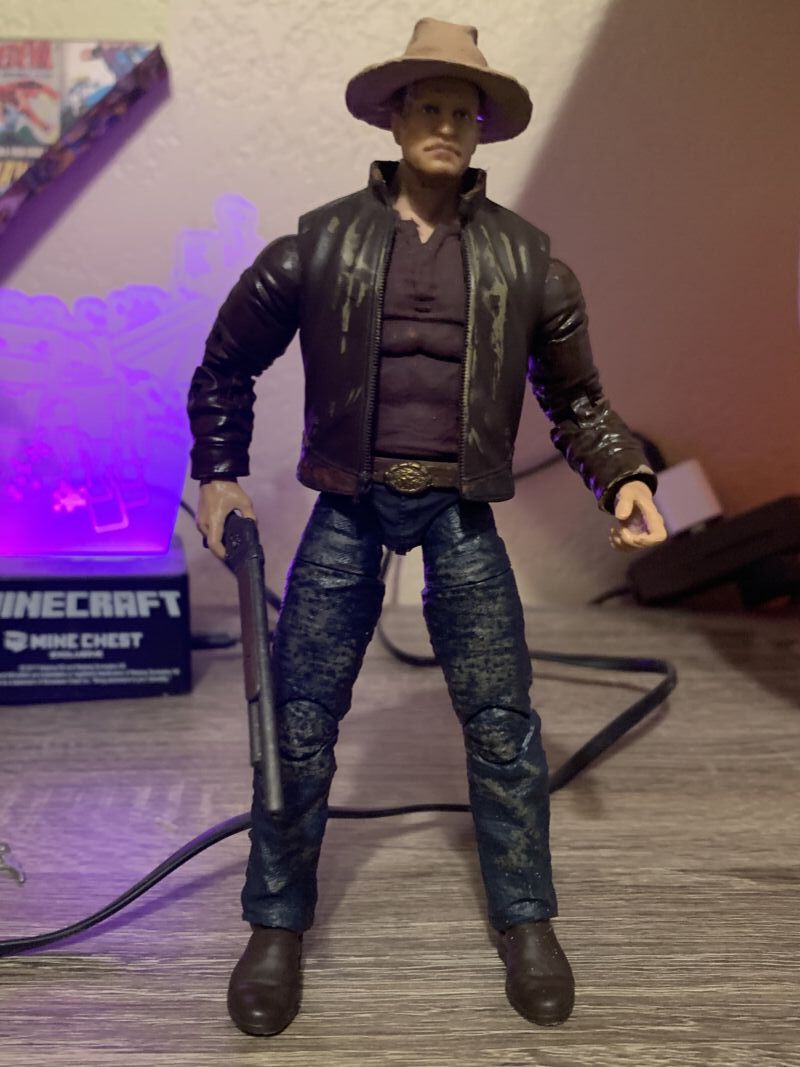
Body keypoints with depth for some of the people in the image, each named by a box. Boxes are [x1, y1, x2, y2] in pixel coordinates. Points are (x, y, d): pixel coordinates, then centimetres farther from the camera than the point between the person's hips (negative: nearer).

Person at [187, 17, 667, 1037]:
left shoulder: (523, 256, 6)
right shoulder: (320, 240, 3)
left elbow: (574, 397, 13)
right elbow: (226, 363, 14)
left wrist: (624, 477, 0)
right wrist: (218, 474, 10)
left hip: (461, 513, 1)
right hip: (348, 506, 0)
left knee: (501, 722, 3)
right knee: (298, 720, 1)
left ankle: (525, 922, 22)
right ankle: (277, 926, 20)